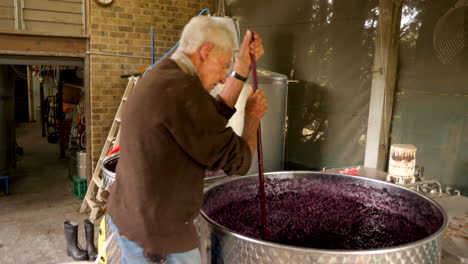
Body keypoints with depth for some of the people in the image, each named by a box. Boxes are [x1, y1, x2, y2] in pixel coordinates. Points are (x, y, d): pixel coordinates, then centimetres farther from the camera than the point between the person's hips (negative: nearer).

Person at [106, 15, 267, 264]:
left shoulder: (159, 79, 5)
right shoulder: (179, 88, -26)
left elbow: (213, 116, 12)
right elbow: (236, 160, -20)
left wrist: (243, 65, 9)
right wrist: (253, 116, -2)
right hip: (157, 234, -9)